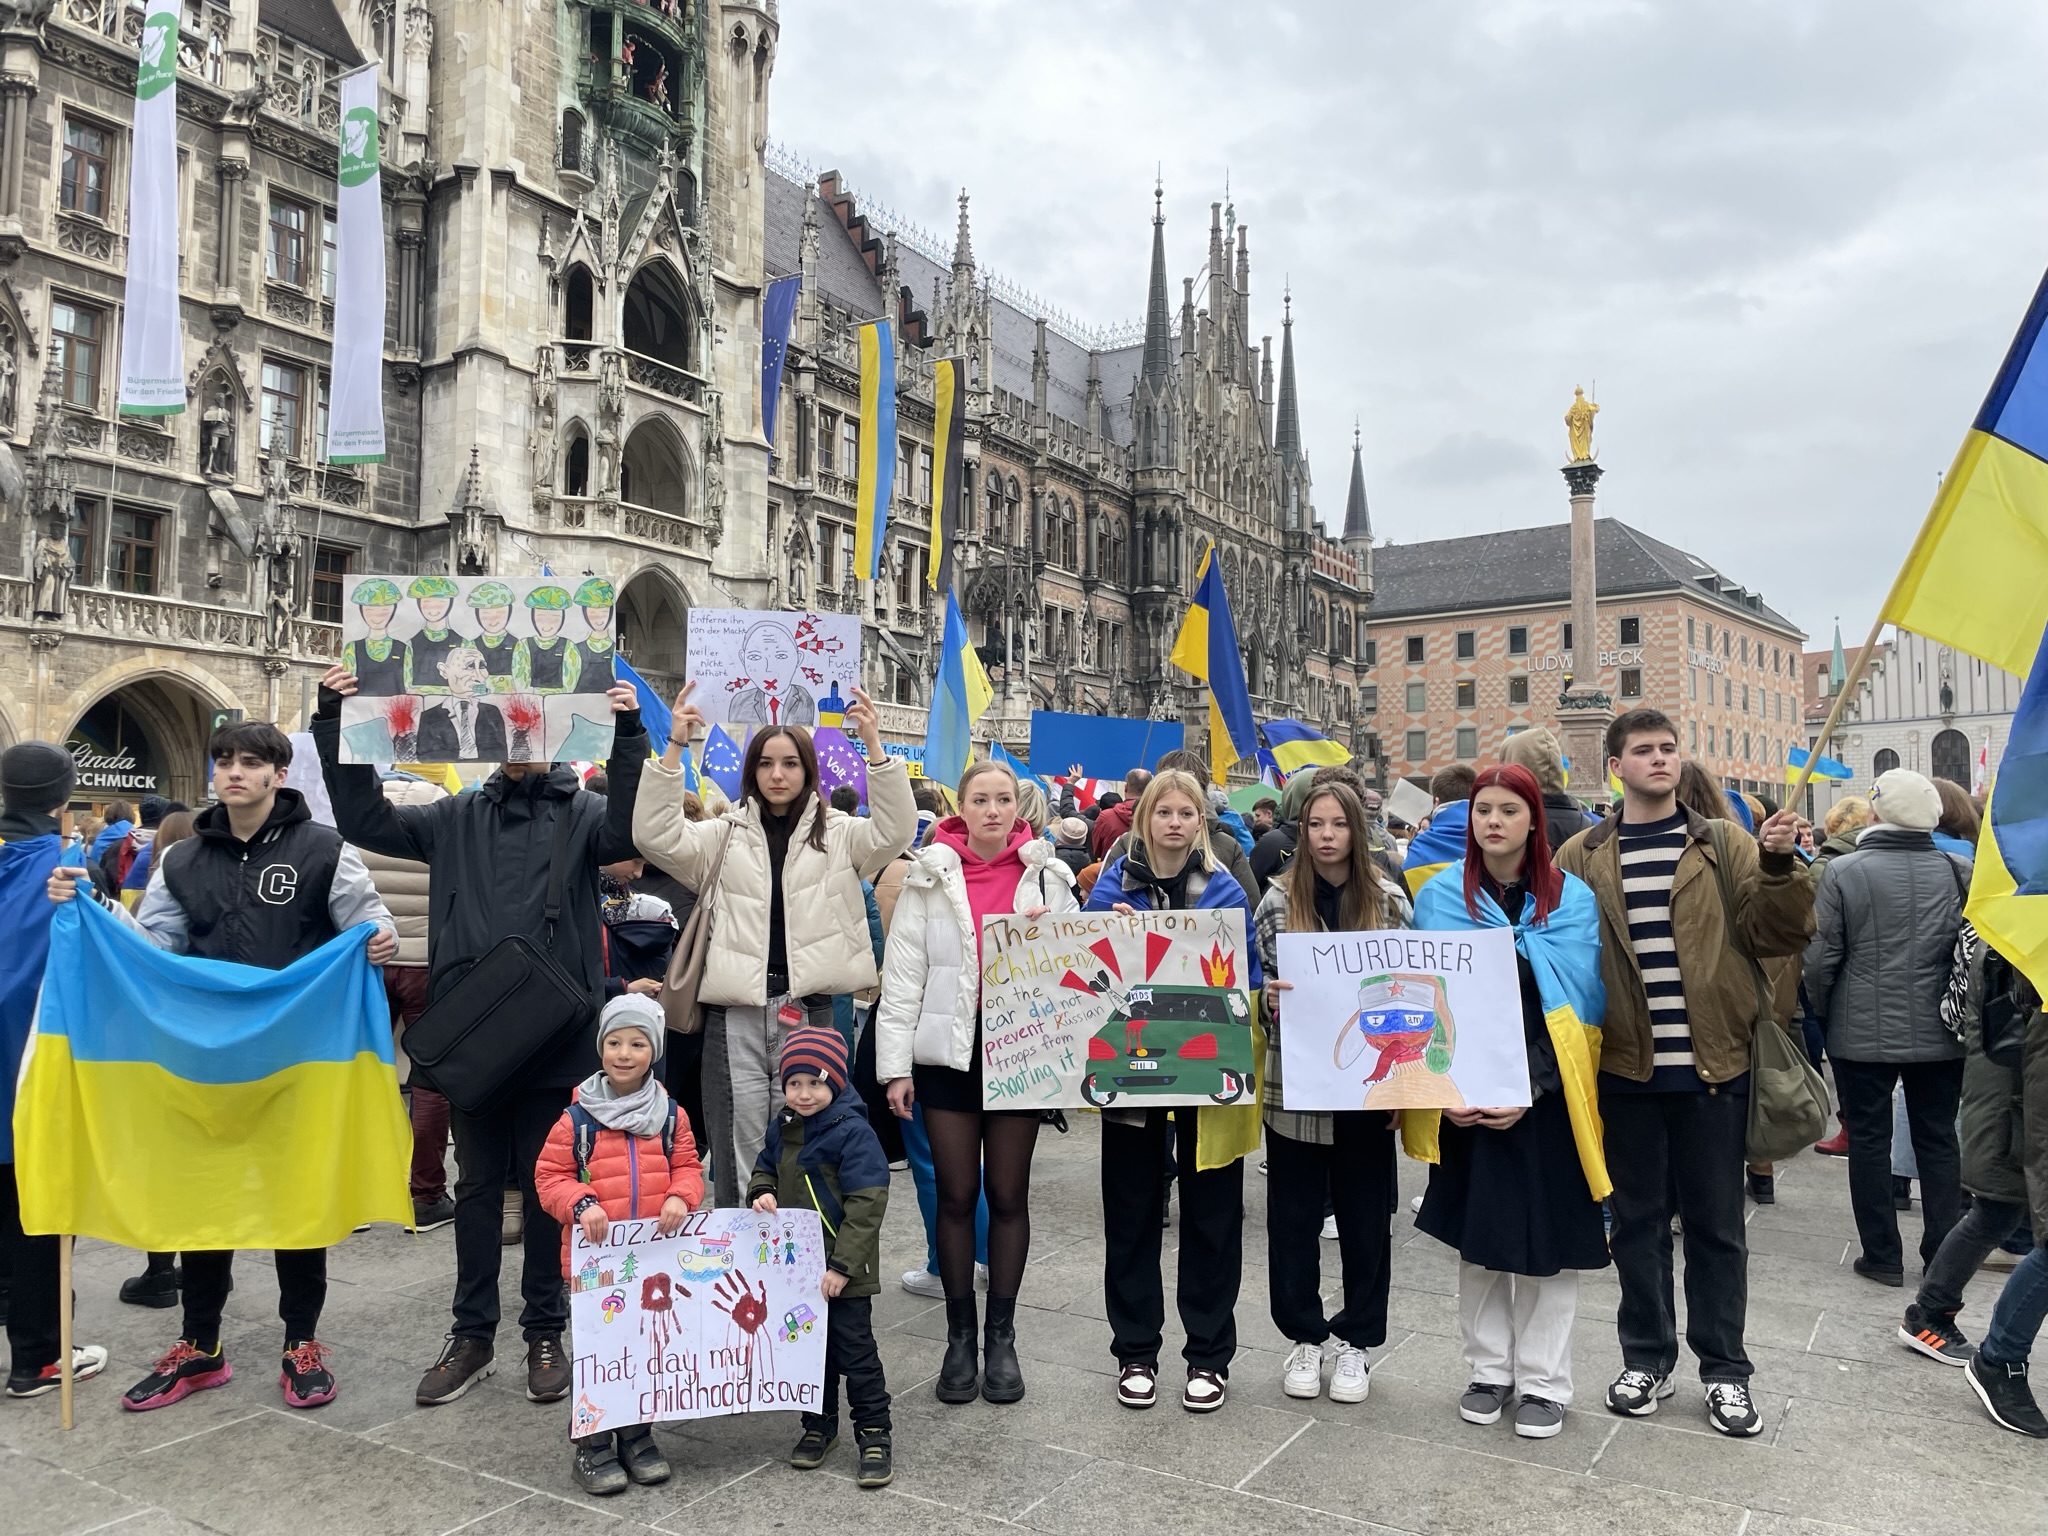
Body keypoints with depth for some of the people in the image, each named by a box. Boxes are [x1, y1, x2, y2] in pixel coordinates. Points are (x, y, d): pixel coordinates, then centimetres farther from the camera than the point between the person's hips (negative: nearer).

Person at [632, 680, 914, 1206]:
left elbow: (894, 830, -10)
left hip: (808, 1009, 0)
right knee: (738, 1148, 5)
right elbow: (656, 836, -4)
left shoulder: (837, 834, 6)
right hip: (735, 1011, 1)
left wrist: (874, 745, -20)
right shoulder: (725, 835, 9)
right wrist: (675, 748, -14)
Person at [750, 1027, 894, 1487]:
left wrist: (843, 1265, -22)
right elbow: (765, 1167, 19)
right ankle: (818, 1425, 34)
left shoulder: (852, 1132, -20)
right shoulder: (783, 1128, 3)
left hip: (842, 1271, -7)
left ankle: (874, 1434, 15)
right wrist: (762, 1192, -6)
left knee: (854, 1349, 2)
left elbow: (867, 1204, -21)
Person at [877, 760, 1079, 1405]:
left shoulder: (1047, 877, 3)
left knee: (1008, 1195, 9)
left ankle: (1001, 1334, 23)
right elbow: (902, 976, -1)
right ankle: (960, 1334, 23)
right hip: (948, 1053, 0)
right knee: (957, 1195, 7)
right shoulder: (930, 878, 0)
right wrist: (895, 1067, -5)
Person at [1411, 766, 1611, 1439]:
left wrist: (1531, 1087, -16)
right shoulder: (1440, 898, 2)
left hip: (1546, 1097, -1)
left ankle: (1544, 1383, 20)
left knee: (1547, 1240, 5)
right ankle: (1489, 1370, 26)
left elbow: (1576, 1008, -6)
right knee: (1477, 1238, 10)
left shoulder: (1572, 901, -2)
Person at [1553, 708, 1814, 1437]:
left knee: (1716, 1223, 10)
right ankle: (1647, 1358, 27)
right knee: (1638, 1218, 12)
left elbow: (1778, 936, -2)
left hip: (1712, 1065, 0)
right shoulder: (1581, 858, 2)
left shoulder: (1725, 848, 2)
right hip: (1625, 1068, 1)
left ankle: (1725, 1368, 24)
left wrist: (1778, 866, -17)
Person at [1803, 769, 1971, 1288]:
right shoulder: (1959, 871, -4)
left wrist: (1824, 1010, 7)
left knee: (1869, 1140, 8)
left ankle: (1882, 1255, 12)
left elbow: (1821, 957, -10)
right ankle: (1943, 1256, 20)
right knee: (1938, 1140, 13)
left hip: (1864, 1032, -3)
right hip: (1939, 1032, 3)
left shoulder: (1843, 872, -11)